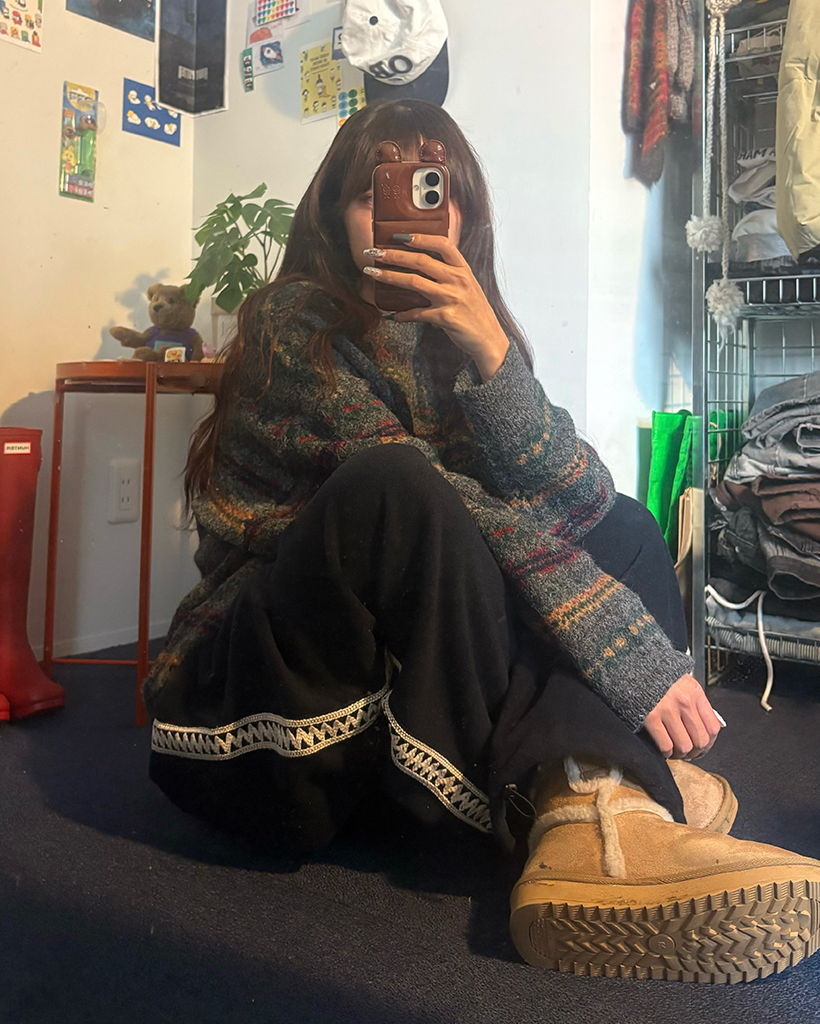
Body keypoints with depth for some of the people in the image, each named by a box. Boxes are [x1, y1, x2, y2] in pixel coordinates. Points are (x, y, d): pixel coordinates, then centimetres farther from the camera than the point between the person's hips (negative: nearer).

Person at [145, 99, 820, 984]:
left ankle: (584, 803, -26)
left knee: (626, 531, 1)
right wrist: (633, 650, -25)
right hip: (269, 680, -6)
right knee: (392, 483, -30)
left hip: (413, 673, 6)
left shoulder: (469, 338, 8)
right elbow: (436, 506, -21)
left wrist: (492, 357, -24)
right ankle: (599, 782, -24)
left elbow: (579, 504, -8)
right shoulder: (299, 322, -8)